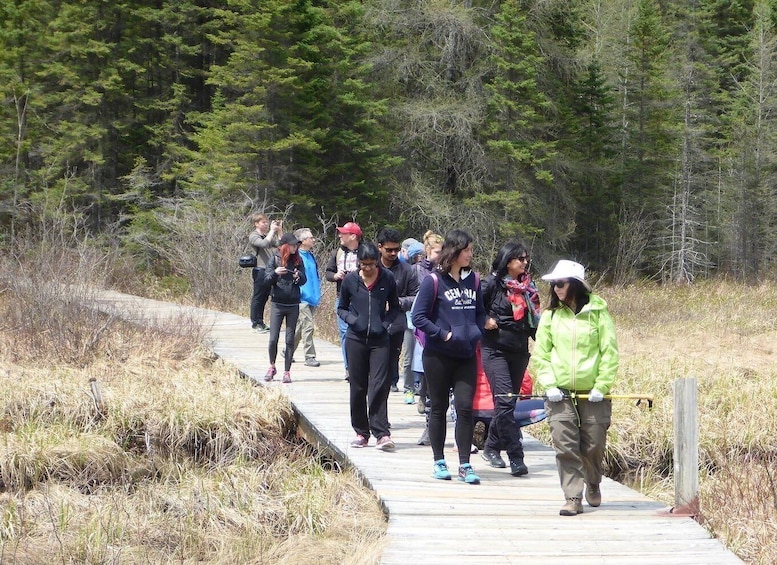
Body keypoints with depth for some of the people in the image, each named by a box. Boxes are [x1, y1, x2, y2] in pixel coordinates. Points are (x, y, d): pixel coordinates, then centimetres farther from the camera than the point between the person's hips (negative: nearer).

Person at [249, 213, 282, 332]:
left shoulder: (268, 236, 18)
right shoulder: (254, 236, -6)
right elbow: (264, 244, -25)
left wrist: (279, 230, 7)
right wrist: (272, 230, -17)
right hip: (260, 270, -7)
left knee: (264, 298, 10)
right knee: (258, 297, -1)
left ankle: (260, 322, 16)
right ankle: (255, 322, 4)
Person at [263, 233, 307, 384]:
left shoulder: (298, 260, 4)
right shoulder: (275, 259, -1)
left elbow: (304, 280, 1)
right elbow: (267, 280, -4)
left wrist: (298, 276, -21)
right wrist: (275, 273, -24)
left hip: (293, 305, 2)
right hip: (278, 304, -2)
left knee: (290, 340, 3)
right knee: (273, 339, -4)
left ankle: (287, 372, 9)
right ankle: (272, 367, 18)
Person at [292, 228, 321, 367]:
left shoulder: (311, 256, 15)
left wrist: (317, 295, 18)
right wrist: (299, 293, -17)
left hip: (312, 298, 8)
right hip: (302, 298, -8)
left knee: (299, 327, 15)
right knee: (307, 326, -12)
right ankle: (309, 357, -8)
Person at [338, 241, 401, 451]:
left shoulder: (387, 279, 0)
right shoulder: (350, 280, 1)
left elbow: (395, 307, 12)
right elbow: (341, 308, 12)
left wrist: (387, 322, -7)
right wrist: (352, 320, -9)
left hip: (379, 340, -1)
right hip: (356, 339, 1)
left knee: (379, 386, -10)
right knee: (358, 387, 6)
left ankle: (381, 434, -11)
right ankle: (361, 432, 17)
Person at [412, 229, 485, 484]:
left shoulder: (473, 279, 7)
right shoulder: (434, 281, -8)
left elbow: (480, 312, 19)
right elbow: (418, 317, -8)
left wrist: (477, 333, 2)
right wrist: (443, 334, -13)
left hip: (467, 356, 3)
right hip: (438, 356, -3)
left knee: (465, 407, -3)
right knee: (439, 408, 7)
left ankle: (465, 465, 1)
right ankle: (439, 462, 17)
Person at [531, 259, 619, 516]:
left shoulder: (597, 312, -3)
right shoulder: (550, 315, 4)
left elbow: (610, 352, -2)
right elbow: (540, 354, 6)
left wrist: (601, 385, -9)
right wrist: (549, 384, -5)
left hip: (593, 392, -1)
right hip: (560, 394, 1)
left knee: (594, 444, 6)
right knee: (565, 446, -7)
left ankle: (593, 486, 32)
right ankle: (573, 497, -4)